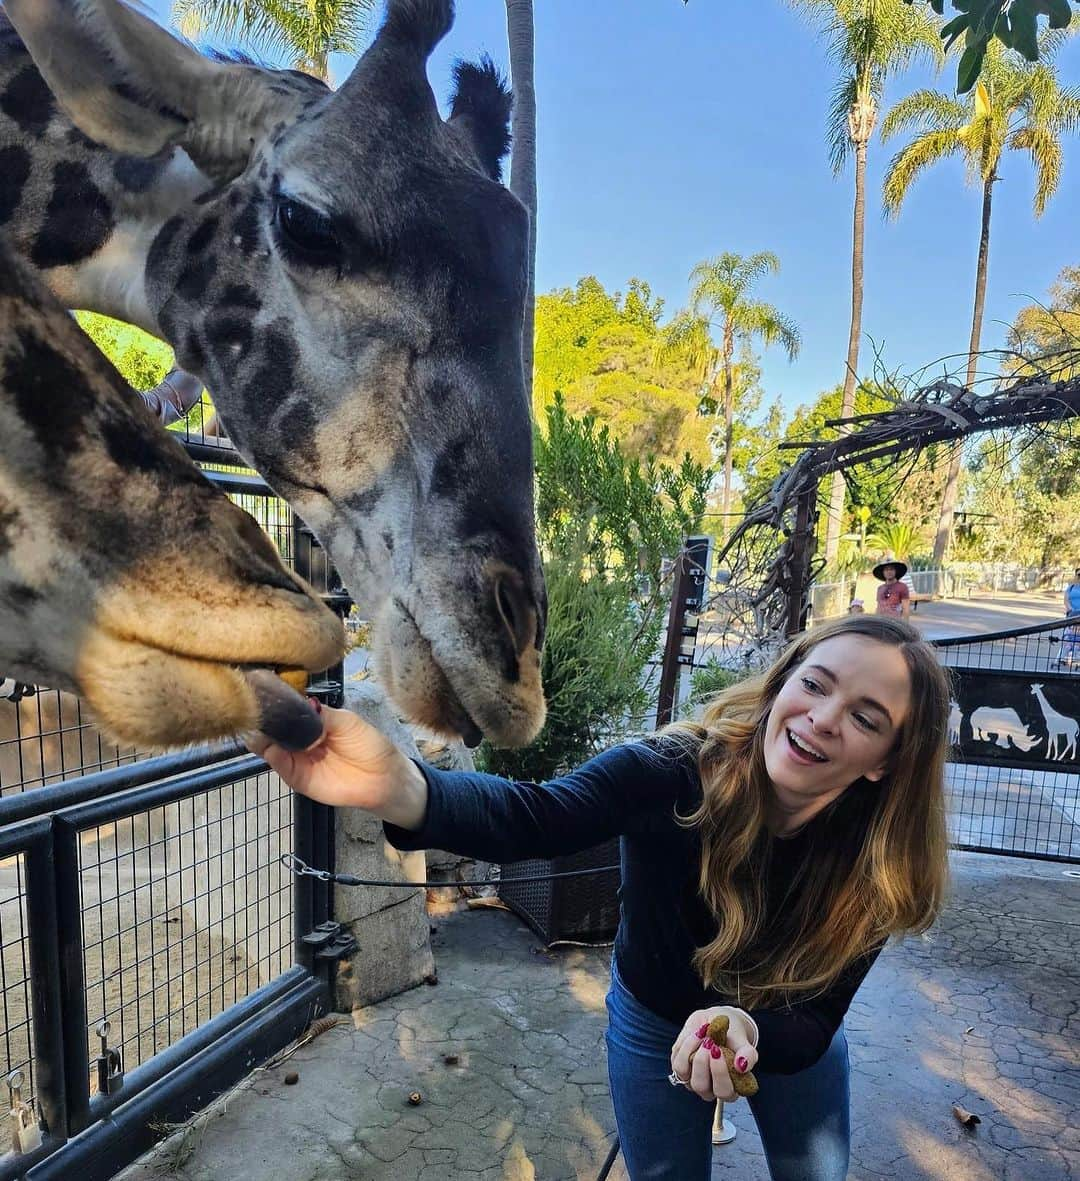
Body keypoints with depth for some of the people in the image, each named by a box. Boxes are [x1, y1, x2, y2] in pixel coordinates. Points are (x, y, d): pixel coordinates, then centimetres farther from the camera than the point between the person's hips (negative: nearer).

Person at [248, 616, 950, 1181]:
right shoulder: (675, 772, -37)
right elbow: (533, 817, -53)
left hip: (784, 1032, 2)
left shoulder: (879, 864, -28)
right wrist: (399, 789, -73)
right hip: (655, 1021, -1)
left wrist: (747, 1028, -48)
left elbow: (813, 1022, -24)